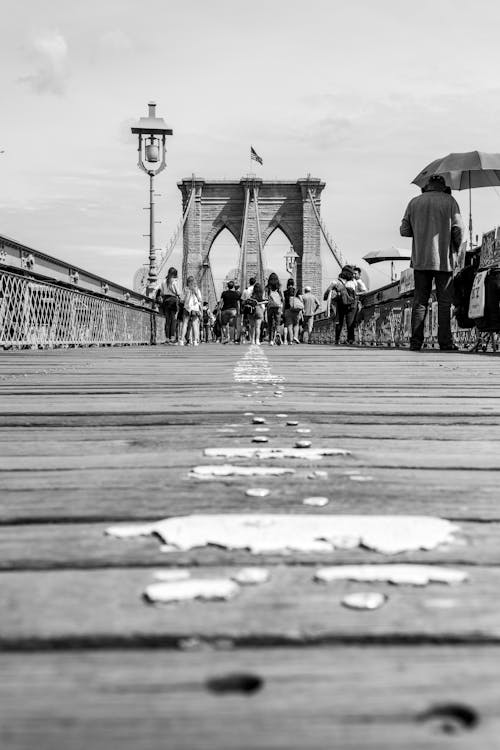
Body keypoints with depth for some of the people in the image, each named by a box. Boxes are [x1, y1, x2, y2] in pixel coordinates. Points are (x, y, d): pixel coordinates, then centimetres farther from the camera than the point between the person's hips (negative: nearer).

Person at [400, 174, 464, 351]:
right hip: (444, 259, -2)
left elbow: (404, 231, 6)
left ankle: (416, 341, 0)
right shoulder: (449, 201, 1)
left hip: (420, 260, 2)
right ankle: (445, 342, -2)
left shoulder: (414, 202, 8)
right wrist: (455, 249, 9)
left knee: (419, 301, 5)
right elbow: (458, 229, -6)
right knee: (444, 301, 1)